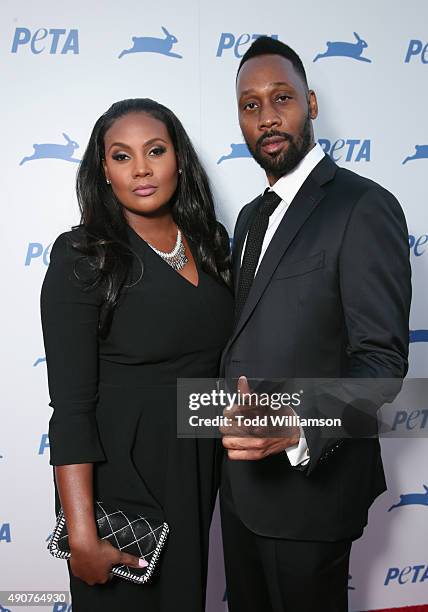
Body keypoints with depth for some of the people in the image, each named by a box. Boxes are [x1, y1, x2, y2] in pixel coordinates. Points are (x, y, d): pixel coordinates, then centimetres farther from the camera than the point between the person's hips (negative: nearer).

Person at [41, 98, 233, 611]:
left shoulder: (212, 242, 0)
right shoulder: (82, 256, -16)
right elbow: (71, 404, -19)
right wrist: (82, 535, -21)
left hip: (200, 468, 5)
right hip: (119, 475, -5)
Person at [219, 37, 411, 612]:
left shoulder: (365, 207, -15)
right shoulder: (252, 216, 12)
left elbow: (382, 359, -21)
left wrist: (299, 429, -36)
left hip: (312, 477, -7)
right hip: (242, 475, 8)